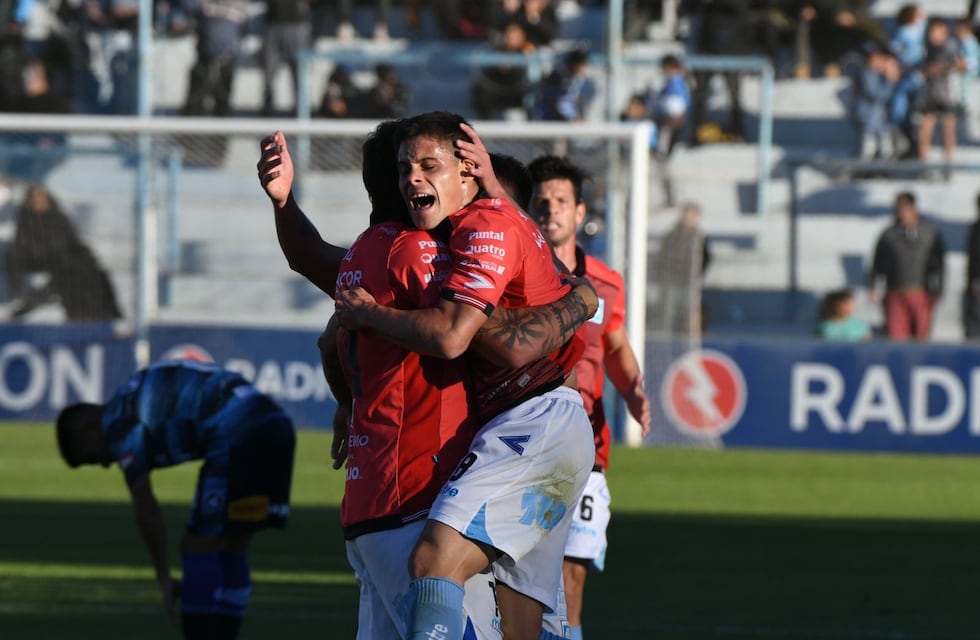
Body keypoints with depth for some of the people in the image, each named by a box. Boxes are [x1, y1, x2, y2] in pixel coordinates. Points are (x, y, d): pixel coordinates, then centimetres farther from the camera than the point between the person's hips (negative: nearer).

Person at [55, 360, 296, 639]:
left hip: (239, 433, -9)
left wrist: (164, 577, 8)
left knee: (199, 546, -2)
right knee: (232, 547, 15)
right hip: (275, 423, 9)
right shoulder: (152, 393, 31)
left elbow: (144, 505, 1)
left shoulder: (117, 421, 4)